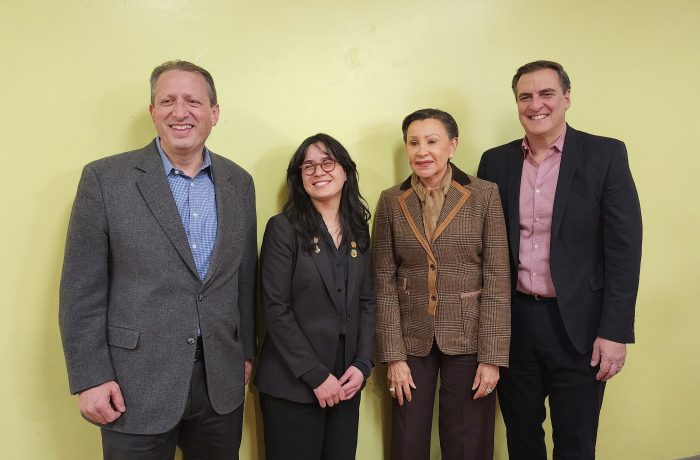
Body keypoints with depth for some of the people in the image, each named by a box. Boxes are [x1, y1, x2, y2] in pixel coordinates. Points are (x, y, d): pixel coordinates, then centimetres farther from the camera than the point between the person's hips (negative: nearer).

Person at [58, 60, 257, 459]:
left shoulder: (239, 182, 4)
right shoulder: (105, 178, -7)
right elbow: (82, 290, -6)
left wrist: (246, 351, 12)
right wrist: (90, 379, -8)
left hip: (222, 382, 4)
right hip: (136, 386, -3)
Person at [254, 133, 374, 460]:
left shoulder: (358, 230, 7)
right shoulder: (283, 228, -8)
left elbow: (367, 302, 8)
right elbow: (276, 310, -13)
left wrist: (362, 364, -4)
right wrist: (316, 375, -15)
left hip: (345, 383, 5)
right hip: (293, 385, -4)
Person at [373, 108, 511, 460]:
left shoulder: (485, 196, -6)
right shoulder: (391, 201, -1)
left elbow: (497, 280, -7)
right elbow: (384, 282, -2)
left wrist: (492, 356, -9)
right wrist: (393, 355, -5)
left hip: (467, 338, -1)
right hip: (411, 338, 2)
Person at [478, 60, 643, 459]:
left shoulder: (606, 155, -5)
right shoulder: (495, 161, 4)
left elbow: (623, 247, -8)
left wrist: (615, 330, -12)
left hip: (578, 323, -2)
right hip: (513, 321, 3)